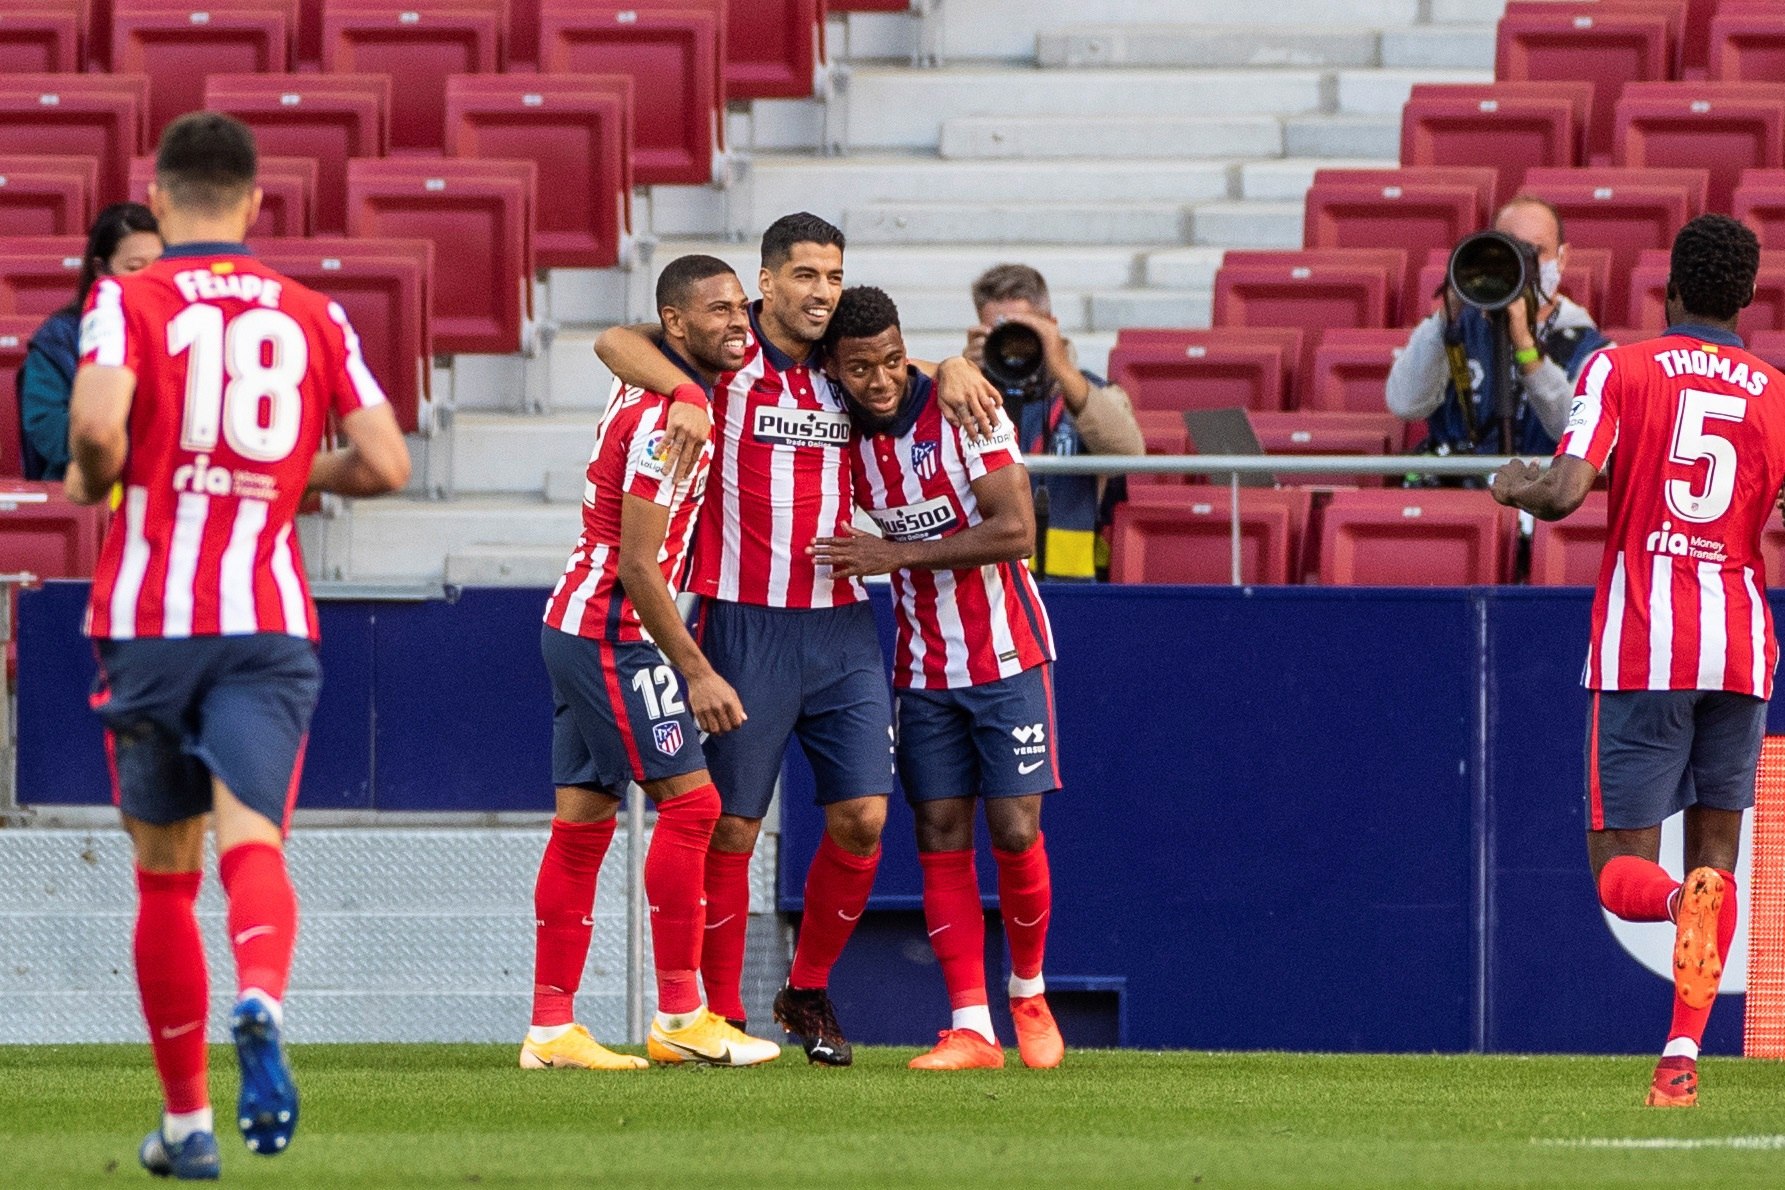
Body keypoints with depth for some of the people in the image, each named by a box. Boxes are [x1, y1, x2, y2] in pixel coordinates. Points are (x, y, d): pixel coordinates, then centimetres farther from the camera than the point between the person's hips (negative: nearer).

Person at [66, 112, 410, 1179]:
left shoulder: (128, 302, 0)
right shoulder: (313, 317, 9)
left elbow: (98, 422, -19)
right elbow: (385, 464, 6)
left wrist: (93, 481, 3)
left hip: (149, 618, -1)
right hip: (271, 620, 1)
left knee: (164, 878, 11)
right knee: (253, 842, -11)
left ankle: (188, 1121, 16)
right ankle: (261, 1004, -44)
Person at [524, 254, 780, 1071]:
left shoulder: (647, 386, 10)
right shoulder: (670, 415, -17)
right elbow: (637, 564, -20)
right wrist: (695, 672, -18)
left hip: (577, 627, 10)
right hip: (611, 632, -10)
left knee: (583, 820, 8)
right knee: (689, 799, -9)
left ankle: (550, 1027, 7)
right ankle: (680, 1016, -7)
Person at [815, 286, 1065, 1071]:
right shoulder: (849, 438, 2)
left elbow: (1015, 531, -21)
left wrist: (899, 555, -23)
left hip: (1004, 654, -4)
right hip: (921, 670, 4)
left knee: (1015, 831, -7)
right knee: (940, 837, -3)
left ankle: (1028, 996, 16)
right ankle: (969, 1028, -3)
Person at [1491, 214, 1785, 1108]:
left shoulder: (1619, 370, 0)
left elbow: (1565, 491, -12)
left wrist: (1514, 489, 10)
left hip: (1641, 646, -2)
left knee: (1622, 873, 1)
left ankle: (1677, 899, -35)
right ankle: (1684, 1052, 0)